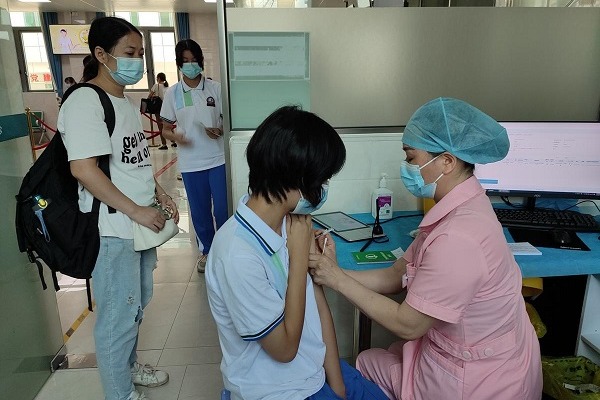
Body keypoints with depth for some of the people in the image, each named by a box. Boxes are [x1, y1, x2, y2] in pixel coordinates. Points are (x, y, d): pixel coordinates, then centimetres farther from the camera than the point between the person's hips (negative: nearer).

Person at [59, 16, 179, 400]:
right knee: (119, 315, 6)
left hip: (141, 224, 9)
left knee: (138, 304, 22)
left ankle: (129, 366, 45)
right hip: (113, 230, -9)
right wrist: (136, 211, -20)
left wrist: (160, 194, 6)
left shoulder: (127, 102, 13)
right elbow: (83, 168, -23)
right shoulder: (84, 101, -15)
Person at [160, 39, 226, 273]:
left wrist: (219, 130, -17)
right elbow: (166, 129, 7)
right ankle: (207, 250, 31)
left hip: (217, 159, -1)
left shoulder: (215, 88, 0)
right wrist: (175, 137, -16)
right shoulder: (172, 93, 3)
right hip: (190, 163, 1)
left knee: (222, 209, 1)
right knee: (199, 211, 11)